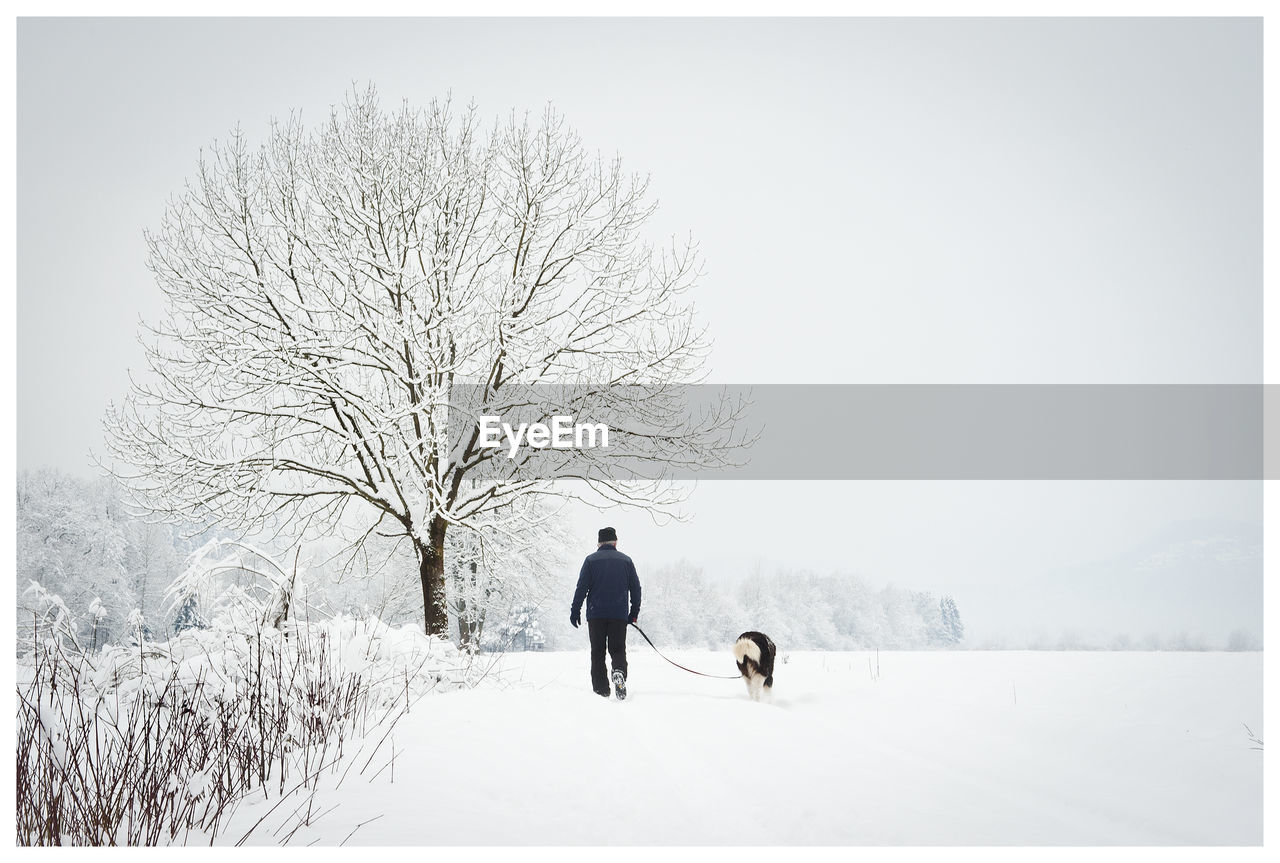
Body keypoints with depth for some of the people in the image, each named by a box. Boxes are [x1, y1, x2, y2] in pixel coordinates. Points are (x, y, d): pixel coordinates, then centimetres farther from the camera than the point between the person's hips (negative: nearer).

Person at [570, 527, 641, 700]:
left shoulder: (591, 560, 2)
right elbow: (635, 588, 9)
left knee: (598, 653, 6)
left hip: (596, 614, -1)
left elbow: (582, 587, -3)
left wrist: (575, 611, 1)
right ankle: (619, 672, -25)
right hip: (619, 615, 1)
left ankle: (601, 690, 0)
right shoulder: (626, 560, 8)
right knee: (618, 649, 6)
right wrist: (634, 612, 16)